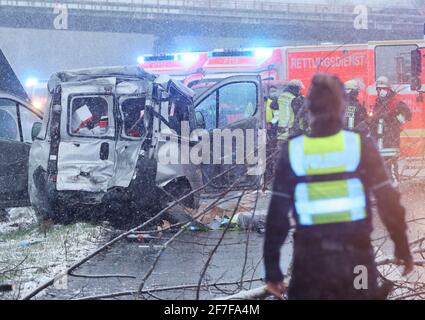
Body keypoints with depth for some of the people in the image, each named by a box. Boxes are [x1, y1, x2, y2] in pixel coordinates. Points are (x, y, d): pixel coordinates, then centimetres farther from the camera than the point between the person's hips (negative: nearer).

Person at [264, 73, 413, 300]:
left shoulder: (292, 152, -5)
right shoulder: (362, 146, -7)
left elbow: (277, 213, -4)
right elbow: (389, 202, -4)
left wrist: (272, 268, 3)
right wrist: (402, 247, 9)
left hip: (310, 259, 0)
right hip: (356, 257, 0)